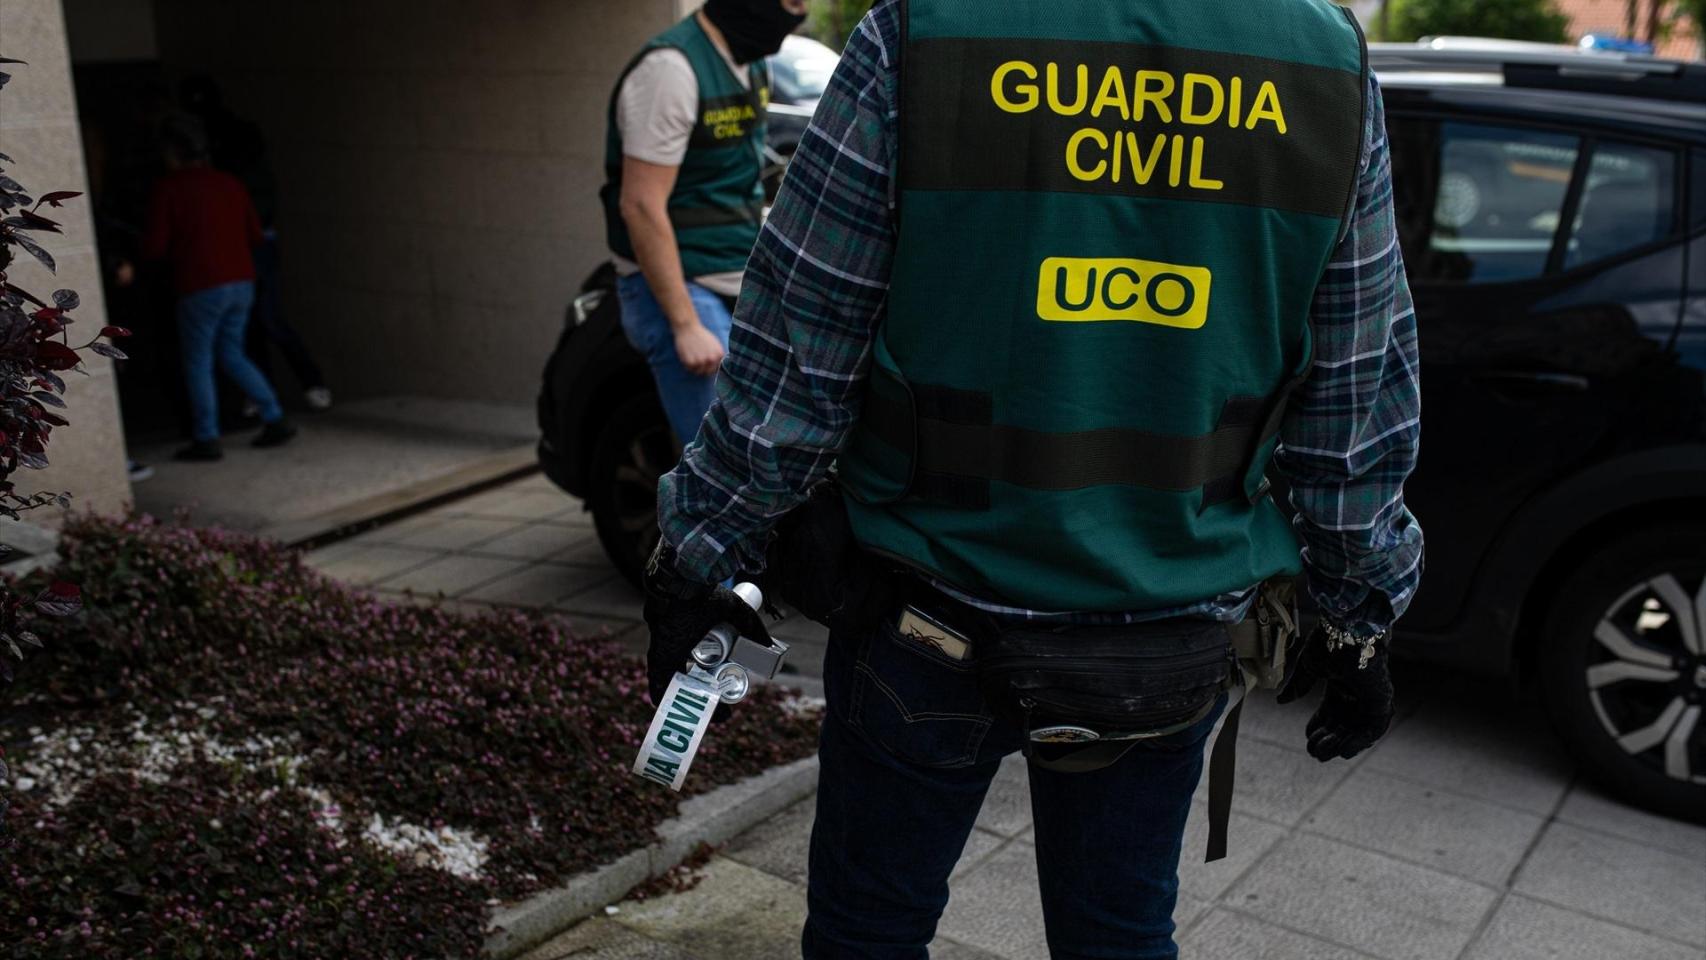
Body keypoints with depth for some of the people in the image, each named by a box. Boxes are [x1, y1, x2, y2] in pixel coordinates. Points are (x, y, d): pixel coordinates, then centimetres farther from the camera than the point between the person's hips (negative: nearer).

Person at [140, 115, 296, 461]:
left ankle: (206, 439, 8)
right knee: (231, 355, 19)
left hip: (201, 287, -6)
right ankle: (275, 419, 12)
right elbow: (255, 234, 13)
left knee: (198, 364, 6)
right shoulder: (230, 183, 8)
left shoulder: (168, 189, -7)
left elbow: (154, 247, -9)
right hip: (242, 282, 6)